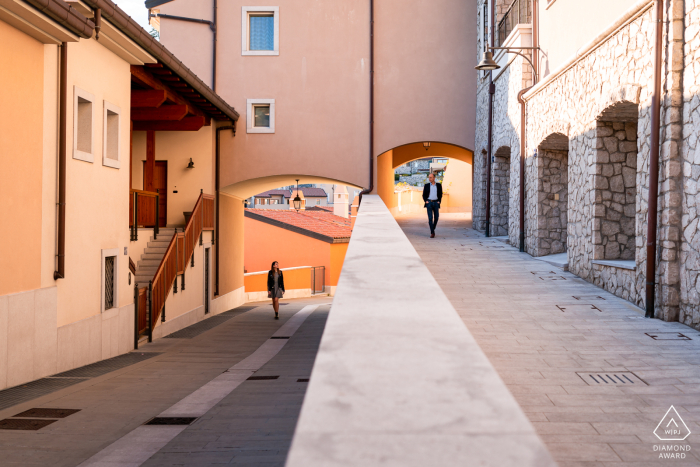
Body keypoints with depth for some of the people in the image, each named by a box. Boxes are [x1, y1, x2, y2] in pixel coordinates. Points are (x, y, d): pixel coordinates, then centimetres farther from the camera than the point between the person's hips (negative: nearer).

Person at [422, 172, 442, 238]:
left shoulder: (439, 185, 6)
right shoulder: (426, 185, 5)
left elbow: (440, 194, 11)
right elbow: (424, 195, 9)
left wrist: (439, 201, -1)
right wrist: (426, 201, -5)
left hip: (436, 203, 1)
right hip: (429, 202, -1)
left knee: (436, 217, 2)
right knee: (430, 218, -9)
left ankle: (433, 229, 24)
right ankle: (432, 233, -8)